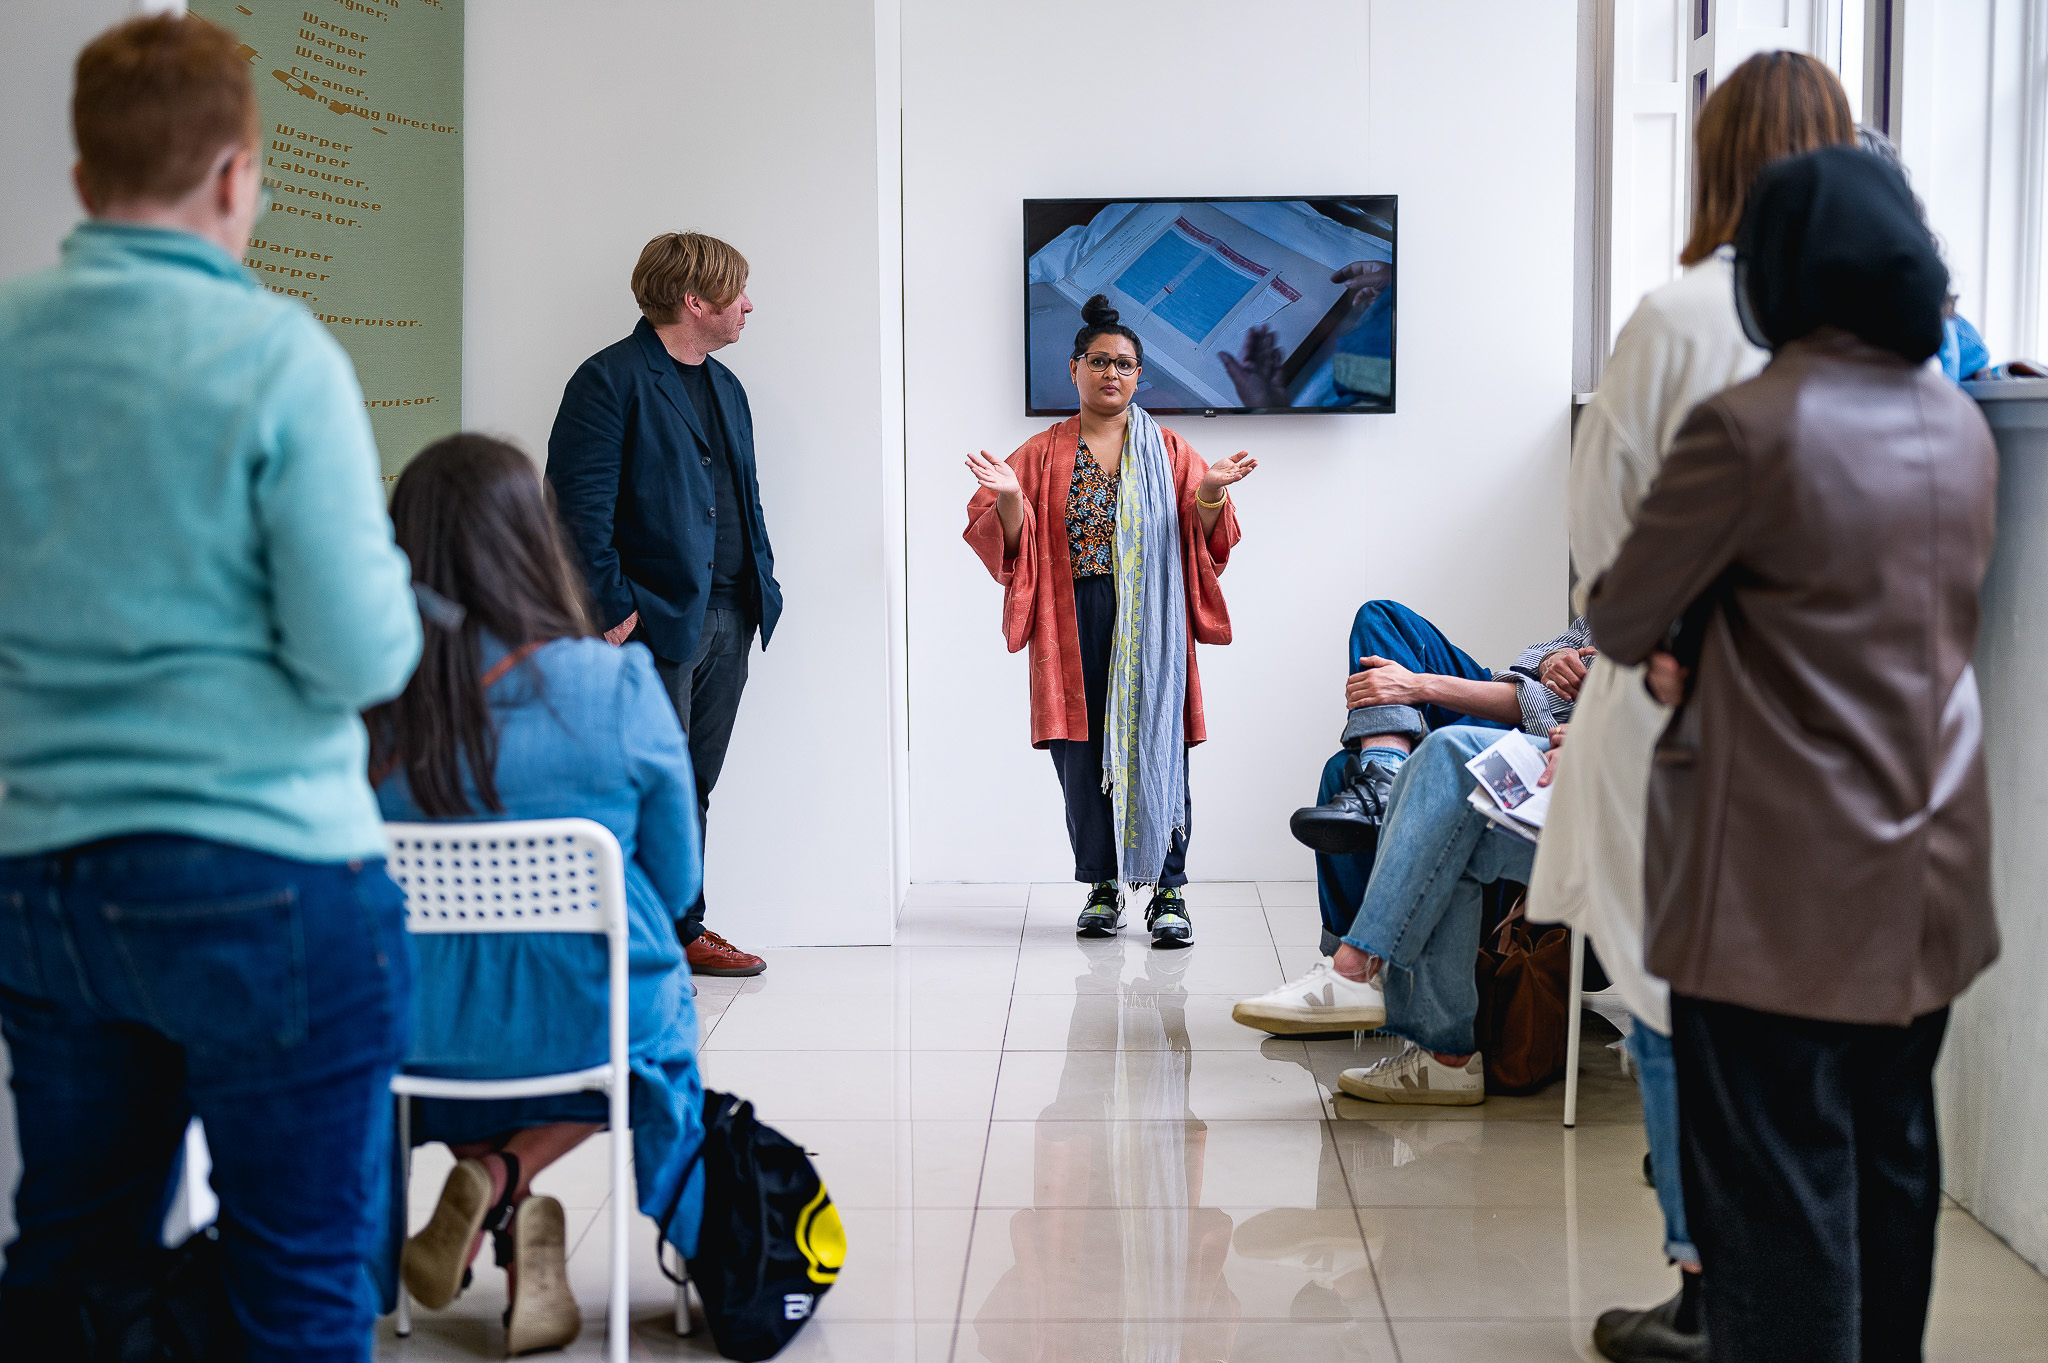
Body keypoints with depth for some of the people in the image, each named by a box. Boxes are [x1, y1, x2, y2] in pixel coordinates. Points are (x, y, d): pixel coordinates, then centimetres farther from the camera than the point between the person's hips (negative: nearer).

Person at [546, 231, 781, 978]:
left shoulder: (725, 387, 18)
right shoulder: (611, 380, -9)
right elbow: (579, 505, -15)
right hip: (656, 619, -8)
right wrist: (611, 609, -17)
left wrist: (762, 586, 14)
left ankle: (682, 927, 20)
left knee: (694, 785, 13)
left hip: (728, 620, 8)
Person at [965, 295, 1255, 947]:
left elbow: (1205, 544, 4)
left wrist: (1210, 493, -14)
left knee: (1155, 748, -5)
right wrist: (1009, 499, -15)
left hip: (1150, 625, -1)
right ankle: (1101, 887, 13)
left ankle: (1168, 891, 0)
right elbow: (1010, 546, 4)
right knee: (1083, 753, 1)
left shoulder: (1169, 452, 10)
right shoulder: (1042, 454, 10)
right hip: (1073, 625, 1)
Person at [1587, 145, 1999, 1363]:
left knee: (1776, 1184, 0)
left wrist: (1665, 640, 13)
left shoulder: (1751, 429, -17)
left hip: (1785, 888, -7)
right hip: (1927, 878, 7)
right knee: (1892, 1161, 17)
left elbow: (1622, 623, -10)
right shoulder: (1962, 428, 6)